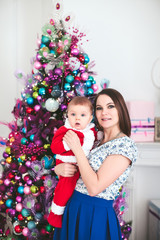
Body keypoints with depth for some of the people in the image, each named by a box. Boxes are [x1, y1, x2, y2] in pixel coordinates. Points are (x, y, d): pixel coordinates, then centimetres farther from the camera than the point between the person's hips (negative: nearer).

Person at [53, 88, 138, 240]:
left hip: (95, 216, -7)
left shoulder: (126, 145, -16)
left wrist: (77, 148, -18)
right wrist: (59, 168, -12)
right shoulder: (96, 141, 8)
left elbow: (94, 187, -23)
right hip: (72, 210, 7)